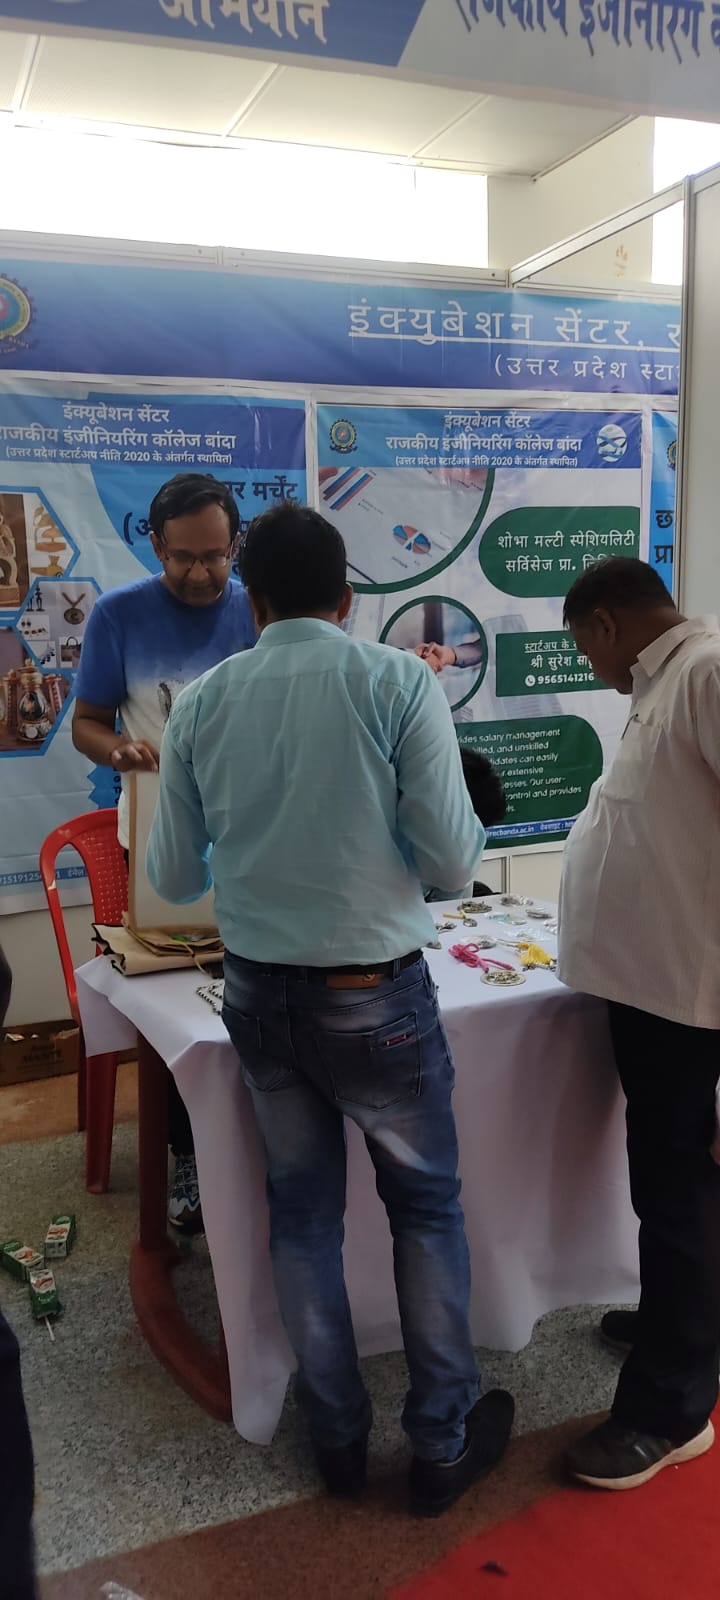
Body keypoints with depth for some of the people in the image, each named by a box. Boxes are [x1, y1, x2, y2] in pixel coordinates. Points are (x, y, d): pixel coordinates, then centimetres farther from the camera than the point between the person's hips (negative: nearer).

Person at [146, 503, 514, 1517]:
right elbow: (453, 863, -14)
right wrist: (466, 823, 9)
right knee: (427, 1208, 17)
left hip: (259, 995, 4)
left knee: (303, 1209, 20)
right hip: (374, 997, -3)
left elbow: (173, 879, 4)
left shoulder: (201, 703, -2)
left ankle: (337, 1439, 35)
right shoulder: (399, 682, -12)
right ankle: (443, 1442, 30)